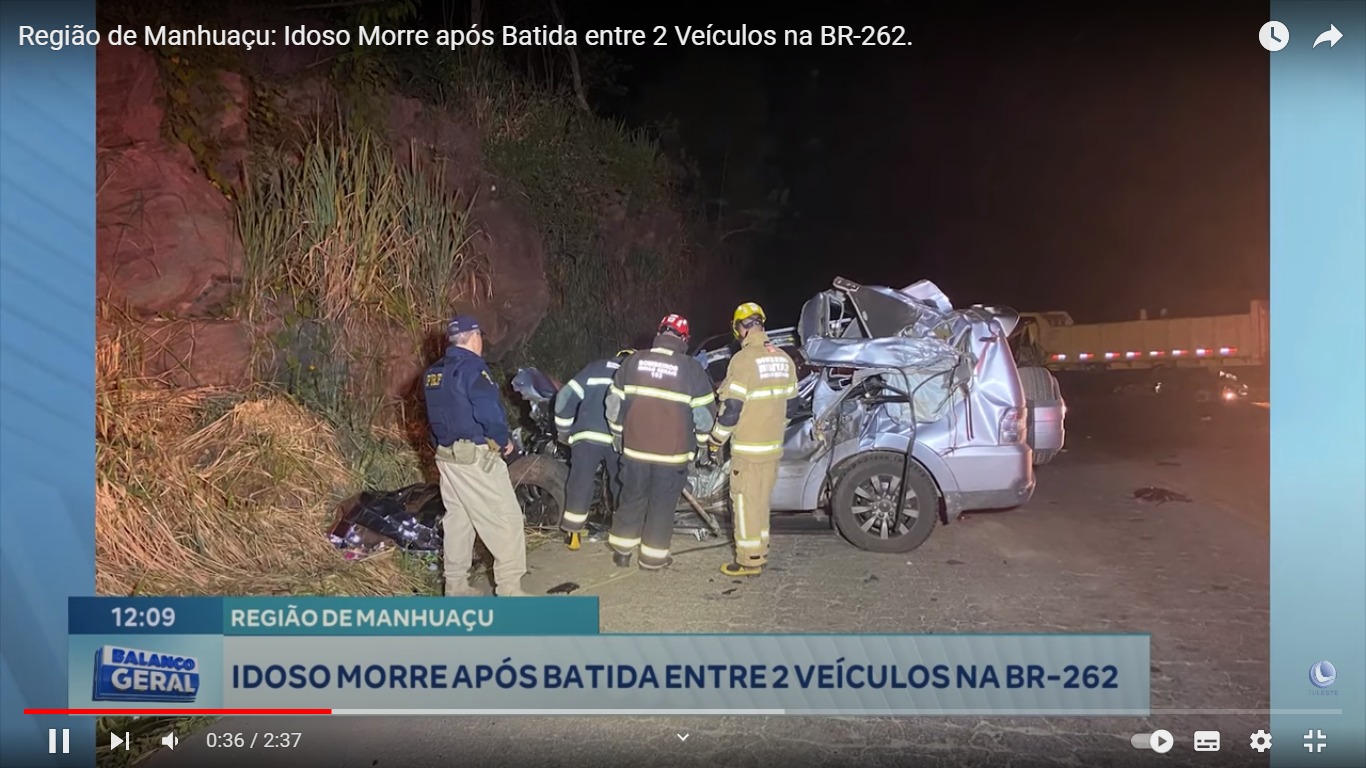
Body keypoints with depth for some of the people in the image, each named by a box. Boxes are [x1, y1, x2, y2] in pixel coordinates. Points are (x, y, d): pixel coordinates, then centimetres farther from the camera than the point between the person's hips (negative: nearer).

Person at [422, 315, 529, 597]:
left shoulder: (433, 372, 13)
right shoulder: (471, 367, -14)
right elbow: (488, 412, -22)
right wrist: (504, 440, -8)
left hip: (446, 454, 9)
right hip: (475, 456, -9)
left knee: (457, 519, 14)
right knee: (506, 519, -4)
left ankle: (456, 587, 18)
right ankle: (509, 588, -5)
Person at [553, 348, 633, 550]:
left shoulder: (594, 369, 15)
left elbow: (566, 397, 6)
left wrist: (563, 431, 15)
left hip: (587, 436, -1)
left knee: (580, 484, 9)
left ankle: (573, 533, 13)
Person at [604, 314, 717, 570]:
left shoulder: (633, 361, -1)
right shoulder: (691, 368, -9)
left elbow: (614, 402, 6)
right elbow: (705, 412, -5)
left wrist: (619, 434, 19)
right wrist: (700, 441, 12)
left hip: (635, 448, 3)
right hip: (672, 453, -3)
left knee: (632, 498, 17)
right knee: (663, 504, 11)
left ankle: (622, 550, 26)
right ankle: (653, 557, 19)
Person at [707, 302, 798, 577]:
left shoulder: (744, 359, -17)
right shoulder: (784, 359, 6)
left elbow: (731, 408, -17)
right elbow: (788, 402, 13)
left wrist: (715, 442, -7)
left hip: (748, 448, -7)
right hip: (773, 445, 7)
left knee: (745, 503, 2)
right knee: (761, 501, 18)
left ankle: (749, 561, 7)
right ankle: (760, 552, 28)